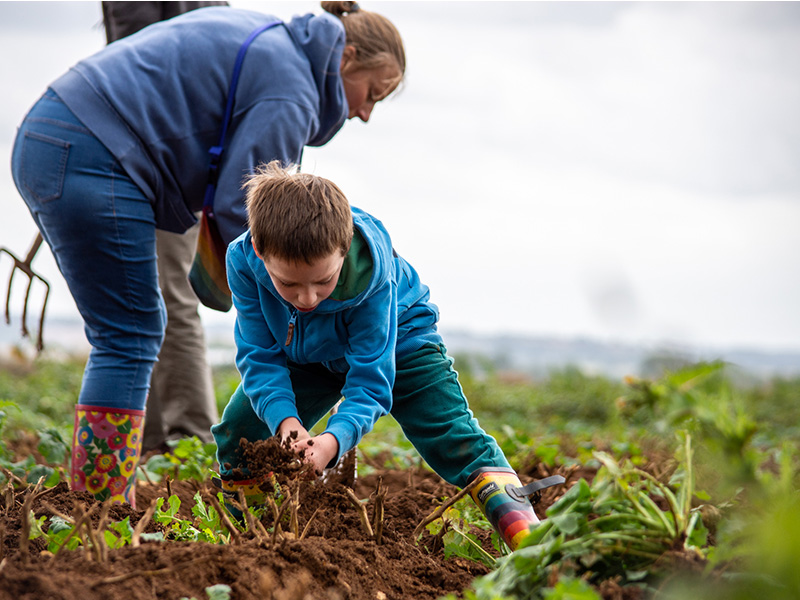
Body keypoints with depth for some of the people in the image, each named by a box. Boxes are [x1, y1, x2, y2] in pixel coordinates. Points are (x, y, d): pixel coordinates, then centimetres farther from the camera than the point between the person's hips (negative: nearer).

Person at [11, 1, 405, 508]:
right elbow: (241, 206, -14)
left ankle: (109, 503, 15)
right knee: (129, 339, -7)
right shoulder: (290, 91, -9)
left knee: (135, 331, 13)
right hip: (90, 160, -11)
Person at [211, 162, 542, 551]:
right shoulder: (244, 261, -34)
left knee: (454, 437, -20)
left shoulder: (370, 272, -41)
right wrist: (285, 422, -43)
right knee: (237, 436, -6)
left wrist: (335, 438, -56)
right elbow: (260, 357, -25)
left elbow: (370, 382, -37)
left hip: (396, 340, -3)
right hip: (304, 354, 3)